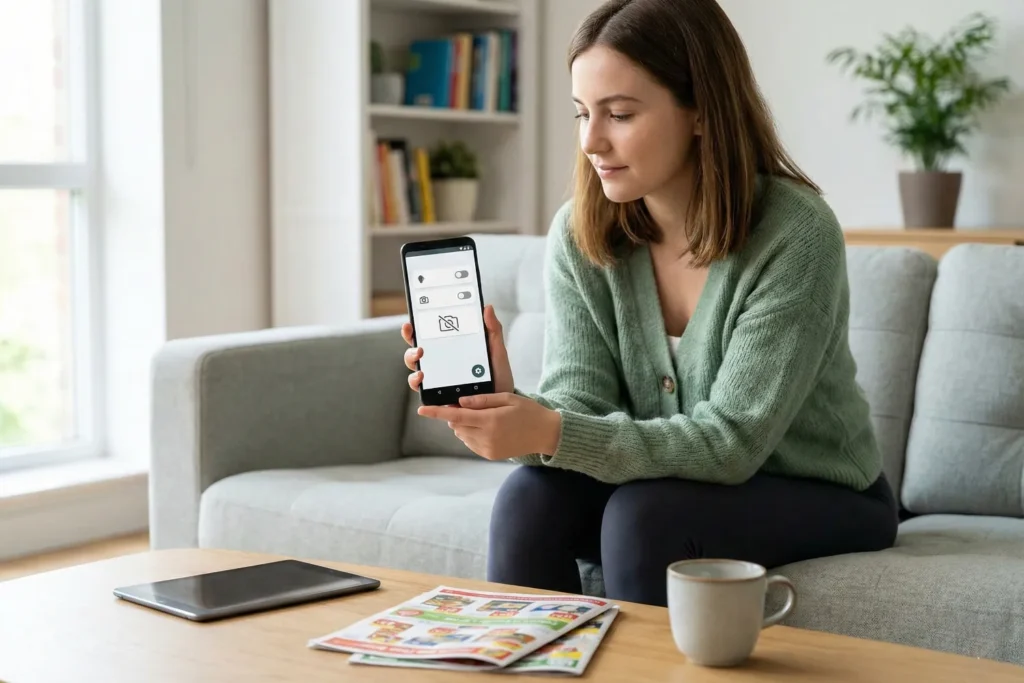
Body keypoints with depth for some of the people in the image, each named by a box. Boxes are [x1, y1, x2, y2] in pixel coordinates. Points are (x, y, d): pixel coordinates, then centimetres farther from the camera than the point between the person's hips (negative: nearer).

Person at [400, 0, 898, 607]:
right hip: (683, 485, 4)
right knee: (532, 496, -22)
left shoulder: (797, 235, -24)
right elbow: (580, 410, -13)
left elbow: (731, 442, -27)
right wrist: (509, 407, -37)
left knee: (644, 513, -29)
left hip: (823, 498, -4)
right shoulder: (579, 234, -9)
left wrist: (551, 434, -39)